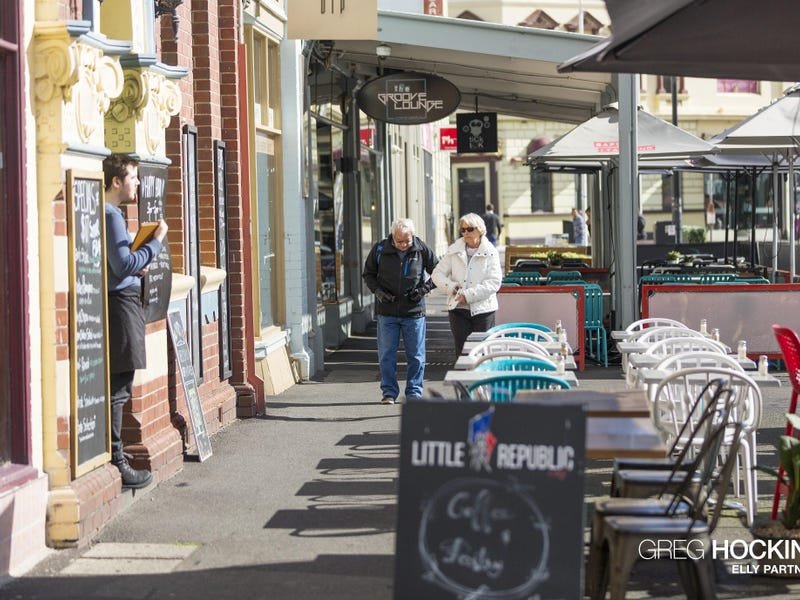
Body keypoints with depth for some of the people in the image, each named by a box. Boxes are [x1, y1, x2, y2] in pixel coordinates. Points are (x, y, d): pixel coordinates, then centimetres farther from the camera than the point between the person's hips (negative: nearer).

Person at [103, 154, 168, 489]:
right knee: (118, 387, -9)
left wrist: (137, 268, 10)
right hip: (120, 302, -11)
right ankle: (115, 463, -7)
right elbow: (125, 264, -21)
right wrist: (157, 241, -12)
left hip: (120, 301, 11)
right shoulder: (110, 215, -14)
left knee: (117, 385, 14)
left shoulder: (110, 213, 18)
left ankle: (113, 456, 20)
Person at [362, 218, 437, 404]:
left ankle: (414, 392, 14)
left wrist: (424, 288, -8)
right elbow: (368, 274, 9)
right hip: (387, 312, 0)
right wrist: (378, 291, -8)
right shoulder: (379, 250, -4)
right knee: (386, 354, 3)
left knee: (416, 356, 4)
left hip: (414, 312, 0)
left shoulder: (422, 250, -4)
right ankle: (389, 392, 13)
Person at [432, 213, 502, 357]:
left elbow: (494, 282, -11)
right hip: (458, 308, 2)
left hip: (483, 309, -2)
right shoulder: (454, 250, 7)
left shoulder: (490, 253, -2)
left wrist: (469, 295, -17)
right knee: (462, 351, 1)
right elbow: (437, 273, 10)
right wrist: (451, 287, -8)